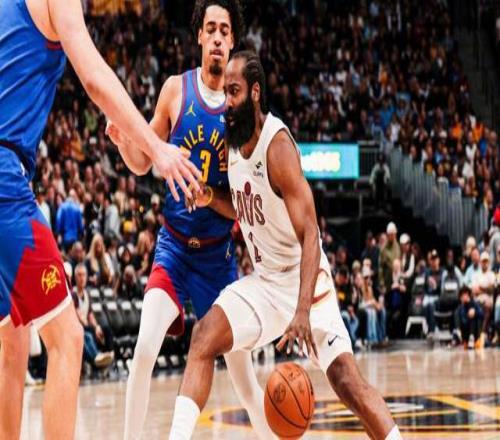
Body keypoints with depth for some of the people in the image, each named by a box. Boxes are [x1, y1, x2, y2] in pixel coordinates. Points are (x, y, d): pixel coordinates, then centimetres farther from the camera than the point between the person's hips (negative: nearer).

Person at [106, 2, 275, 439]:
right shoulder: (177, 89, -6)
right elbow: (144, 161, 3)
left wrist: (212, 198, -25)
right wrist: (124, 141, -17)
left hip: (220, 252, 0)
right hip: (174, 244, 0)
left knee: (245, 379, 7)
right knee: (145, 347, -22)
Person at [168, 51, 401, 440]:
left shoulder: (277, 145, -22)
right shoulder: (233, 142, 1)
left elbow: (310, 233, -26)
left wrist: (304, 310, -36)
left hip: (303, 278, -7)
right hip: (264, 279, 7)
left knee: (346, 379, -17)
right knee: (204, 338, -11)